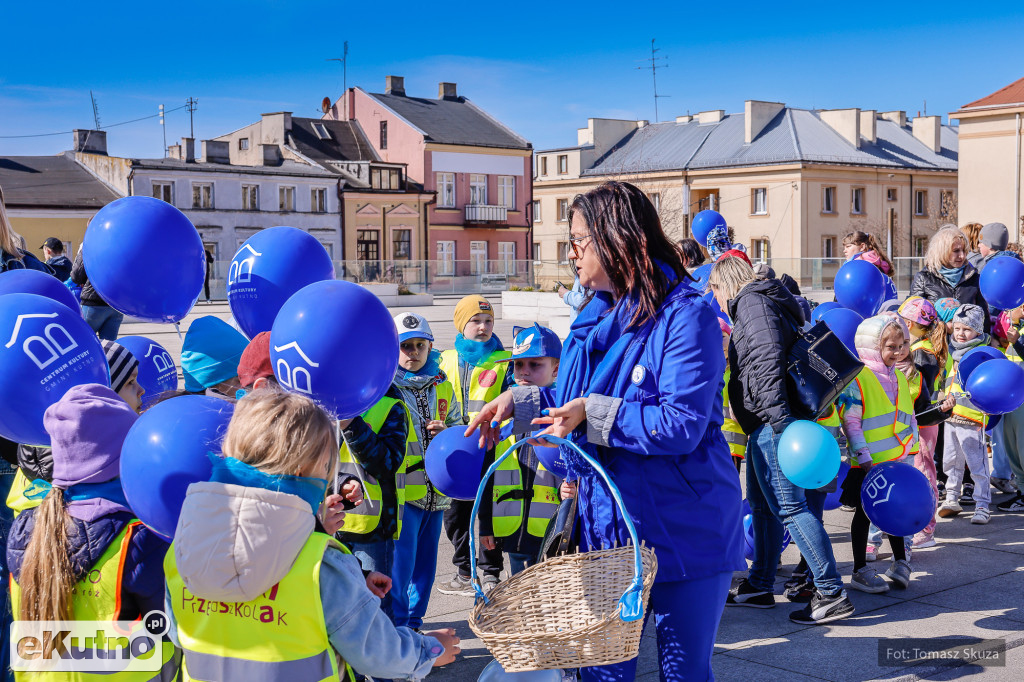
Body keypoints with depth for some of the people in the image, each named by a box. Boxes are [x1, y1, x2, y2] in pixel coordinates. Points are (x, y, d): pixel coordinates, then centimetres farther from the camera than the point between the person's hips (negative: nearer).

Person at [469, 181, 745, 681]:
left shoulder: (685, 316, -17)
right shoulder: (595, 316, 9)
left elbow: (681, 426, -25)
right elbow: (573, 404, 20)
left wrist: (592, 414, -23)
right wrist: (521, 401, 4)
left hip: (684, 535, -7)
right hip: (608, 528, 7)